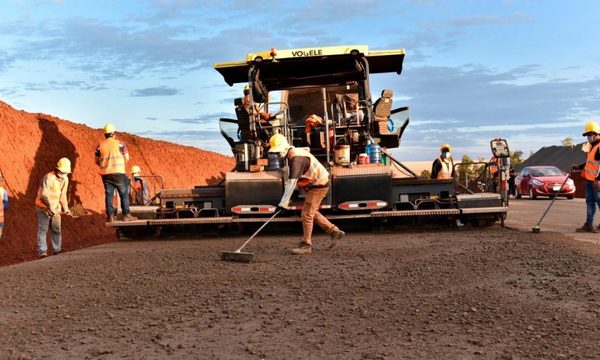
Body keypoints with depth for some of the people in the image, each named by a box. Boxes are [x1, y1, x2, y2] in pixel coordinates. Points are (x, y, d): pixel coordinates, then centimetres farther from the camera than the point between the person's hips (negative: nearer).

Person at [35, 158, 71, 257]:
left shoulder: (65, 179, 5)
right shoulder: (48, 177, -20)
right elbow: (44, 195, -25)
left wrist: (65, 207, 9)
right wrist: (50, 208, -26)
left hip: (56, 208, 7)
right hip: (44, 207, -7)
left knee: (57, 230, 9)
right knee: (43, 230, -6)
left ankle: (57, 250, 19)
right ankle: (42, 251, -6)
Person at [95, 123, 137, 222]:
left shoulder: (100, 146, 5)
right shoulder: (119, 144, -3)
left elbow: (97, 161, 11)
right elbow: (127, 158, 0)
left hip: (105, 174, 3)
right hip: (118, 173, -3)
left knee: (109, 194, 7)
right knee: (124, 194, 4)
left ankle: (110, 216, 5)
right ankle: (126, 215, 2)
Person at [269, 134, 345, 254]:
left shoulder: (296, 157, -24)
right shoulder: (293, 154, 8)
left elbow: (292, 182, -30)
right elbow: (292, 180, 14)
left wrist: (283, 202, -31)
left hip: (318, 186, -10)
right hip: (315, 184, 10)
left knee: (307, 214, -7)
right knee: (312, 213, 18)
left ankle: (306, 245, 1)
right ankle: (335, 232, 25)